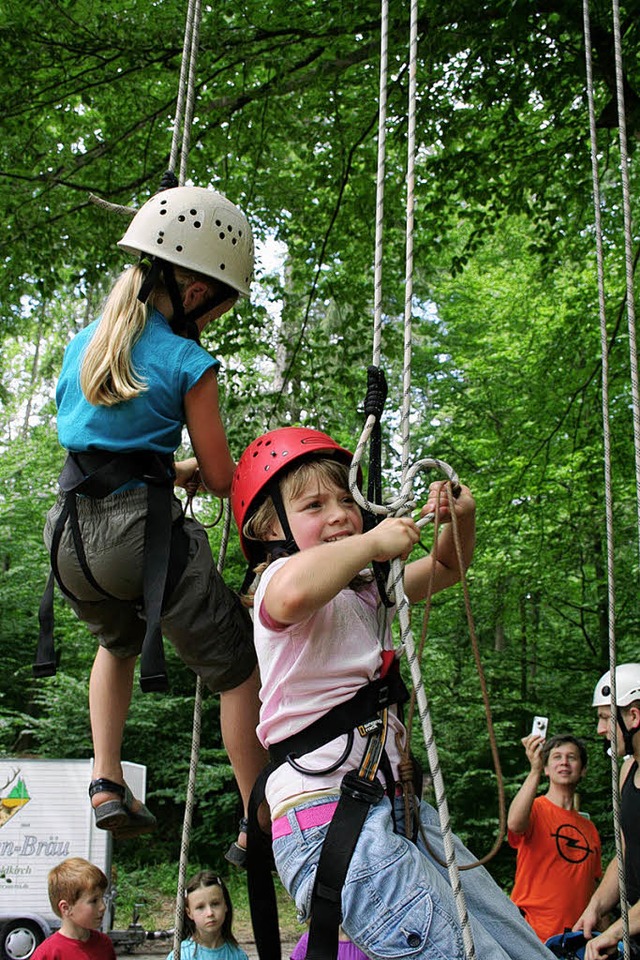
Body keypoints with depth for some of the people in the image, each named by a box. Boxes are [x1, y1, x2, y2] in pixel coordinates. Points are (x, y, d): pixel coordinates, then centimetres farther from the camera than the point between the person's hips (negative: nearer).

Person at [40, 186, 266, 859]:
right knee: (239, 673, 10)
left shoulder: (82, 342, 12)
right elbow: (222, 479, -3)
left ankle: (106, 779, 25)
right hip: (142, 531, -6)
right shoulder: (187, 362, -6)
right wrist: (192, 469, 19)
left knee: (119, 644, 36)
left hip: (69, 535, 7)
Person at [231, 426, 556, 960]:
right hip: (327, 815, -9)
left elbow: (446, 568, 30)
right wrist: (373, 542, -20)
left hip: (391, 808, 10)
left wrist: (462, 517, 8)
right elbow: (293, 593, -36)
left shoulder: (365, 590, 20)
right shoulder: (283, 578, -10)